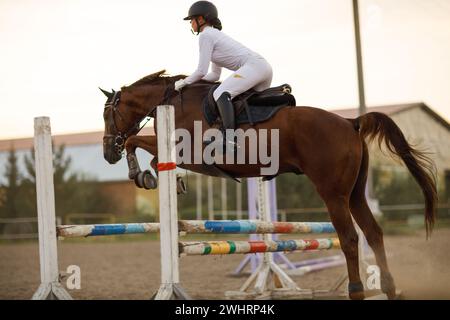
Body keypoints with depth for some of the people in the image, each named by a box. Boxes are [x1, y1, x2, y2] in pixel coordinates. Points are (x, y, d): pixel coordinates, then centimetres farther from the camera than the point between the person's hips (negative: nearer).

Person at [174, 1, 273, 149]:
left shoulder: (206, 35, -2)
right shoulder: (216, 34, 28)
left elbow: (202, 71, -7)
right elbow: (215, 75, 30)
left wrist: (183, 83, 8)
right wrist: (189, 80, 23)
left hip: (253, 66, -10)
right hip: (265, 67, 10)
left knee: (220, 93, -24)